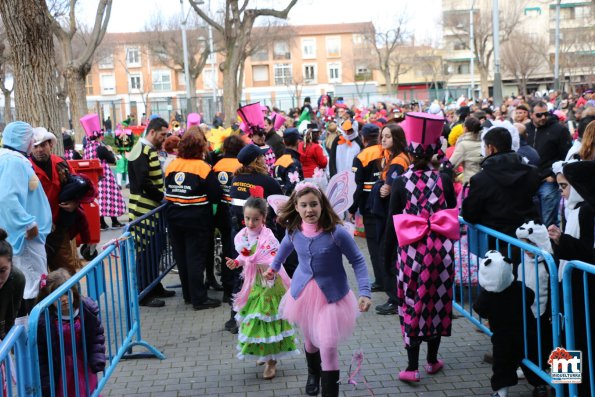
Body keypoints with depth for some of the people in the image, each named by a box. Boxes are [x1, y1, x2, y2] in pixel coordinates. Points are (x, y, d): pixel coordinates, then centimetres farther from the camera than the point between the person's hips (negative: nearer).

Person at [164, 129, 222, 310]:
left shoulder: (172, 165, -1)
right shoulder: (202, 167, -14)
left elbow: (168, 191, 8)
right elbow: (216, 195, -13)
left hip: (174, 218, 5)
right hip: (196, 220, -5)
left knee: (181, 257, 13)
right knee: (196, 258, 0)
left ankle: (188, 294, 25)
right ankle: (199, 299, 4)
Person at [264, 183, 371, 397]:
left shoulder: (336, 232, -24)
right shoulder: (293, 230, -10)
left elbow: (357, 261, -14)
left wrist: (365, 292, -23)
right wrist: (274, 267, 27)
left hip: (331, 294, -4)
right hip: (303, 291, 4)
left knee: (328, 345, -12)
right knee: (310, 339, 22)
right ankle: (313, 374, 51)